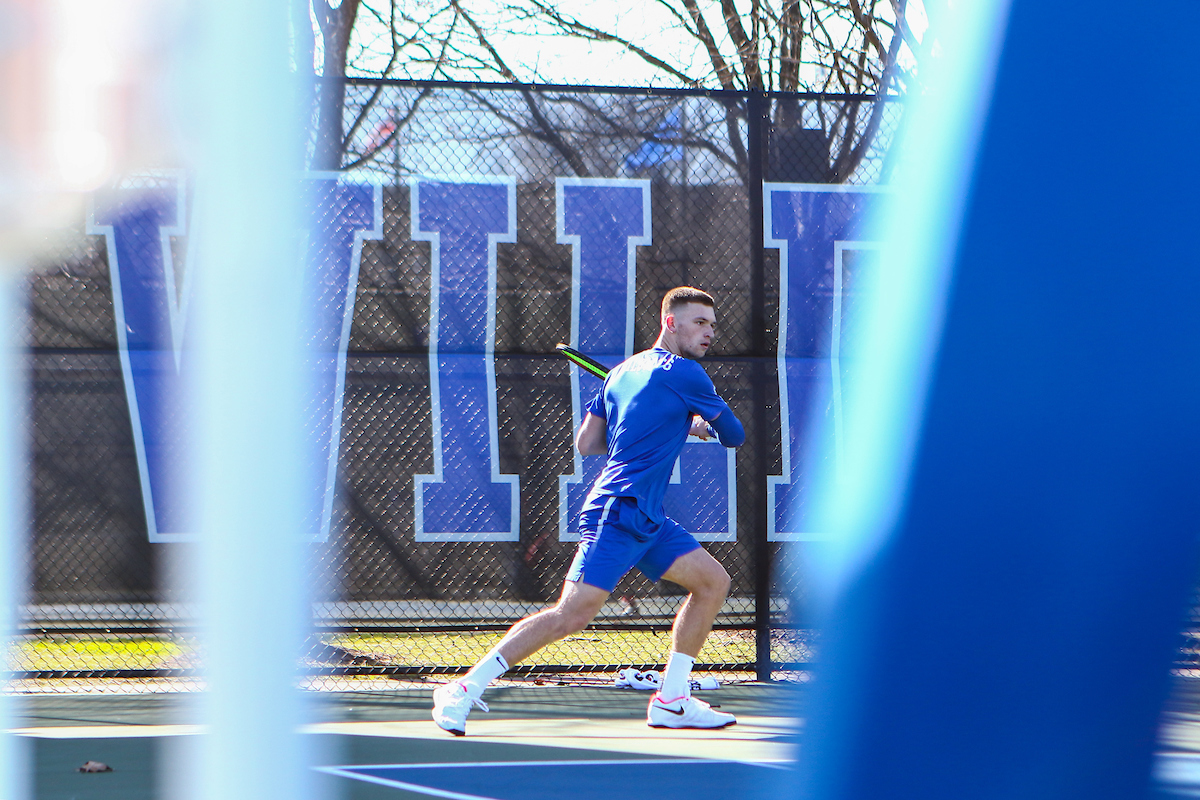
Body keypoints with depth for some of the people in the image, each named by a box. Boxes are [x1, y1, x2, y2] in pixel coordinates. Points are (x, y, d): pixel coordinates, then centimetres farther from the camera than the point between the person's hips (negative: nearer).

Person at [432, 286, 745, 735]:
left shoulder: (624, 371, 18)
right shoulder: (685, 374, -7)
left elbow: (585, 443, 19)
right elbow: (734, 437, 0)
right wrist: (699, 425, 21)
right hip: (617, 513, -10)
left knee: (713, 582, 10)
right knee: (574, 614, -18)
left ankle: (671, 700, 11)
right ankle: (464, 689, -14)